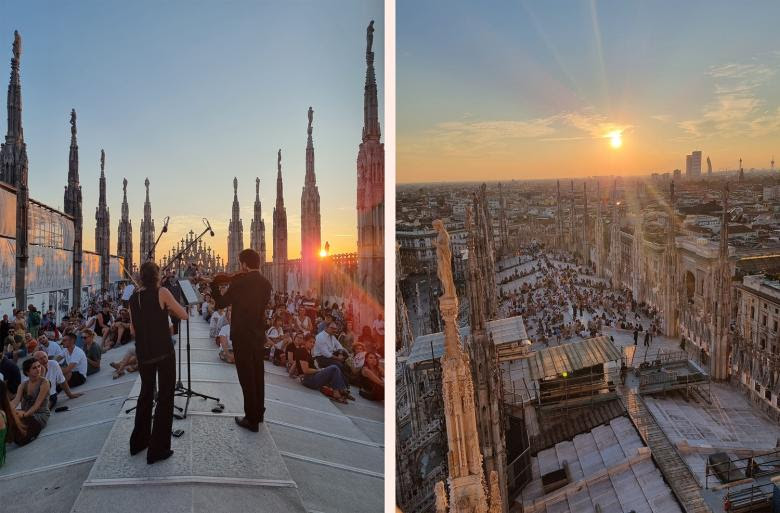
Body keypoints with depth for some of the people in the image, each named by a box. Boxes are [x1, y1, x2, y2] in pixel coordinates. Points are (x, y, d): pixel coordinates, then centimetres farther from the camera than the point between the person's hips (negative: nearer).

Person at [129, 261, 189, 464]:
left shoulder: (133, 298, 7)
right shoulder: (161, 292, -10)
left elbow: (133, 329, 12)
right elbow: (184, 315, -7)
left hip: (143, 353, 6)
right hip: (164, 351, -6)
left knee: (146, 393, 22)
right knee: (165, 397, 3)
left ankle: (138, 442, 31)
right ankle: (158, 449, 4)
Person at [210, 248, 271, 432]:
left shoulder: (239, 281, -16)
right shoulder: (266, 283, 2)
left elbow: (221, 303, -8)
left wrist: (214, 285, 7)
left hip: (242, 336, -6)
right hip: (259, 335, 6)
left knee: (246, 377, 1)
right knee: (257, 374, 18)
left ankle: (252, 419, 8)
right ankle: (259, 413, 30)